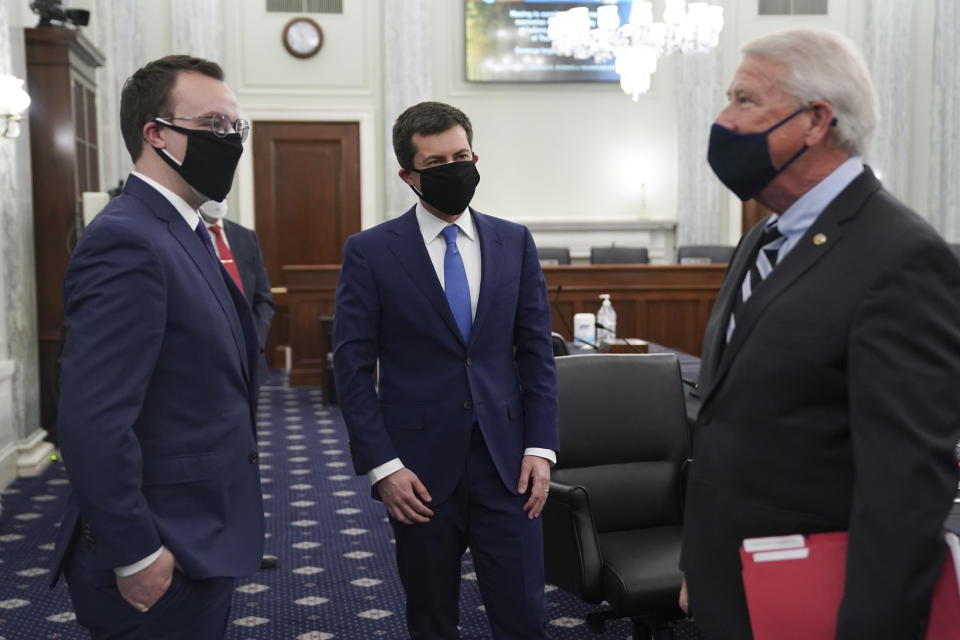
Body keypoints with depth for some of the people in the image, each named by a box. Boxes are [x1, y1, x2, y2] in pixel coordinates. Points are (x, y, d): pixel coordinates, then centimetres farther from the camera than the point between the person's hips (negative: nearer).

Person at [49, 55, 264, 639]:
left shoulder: (184, 235, 11)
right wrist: (136, 556, -20)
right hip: (164, 562, -9)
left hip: (202, 543, 9)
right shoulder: (127, 240, -20)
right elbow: (93, 422, -26)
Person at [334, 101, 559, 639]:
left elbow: (536, 351, 7)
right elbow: (353, 368, -3)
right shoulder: (369, 251, -3)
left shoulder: (515, 242, 6)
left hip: (506, 462, 2)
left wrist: (540, 447, -1)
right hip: (421, 468, -1)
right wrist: (383, 466, -9)